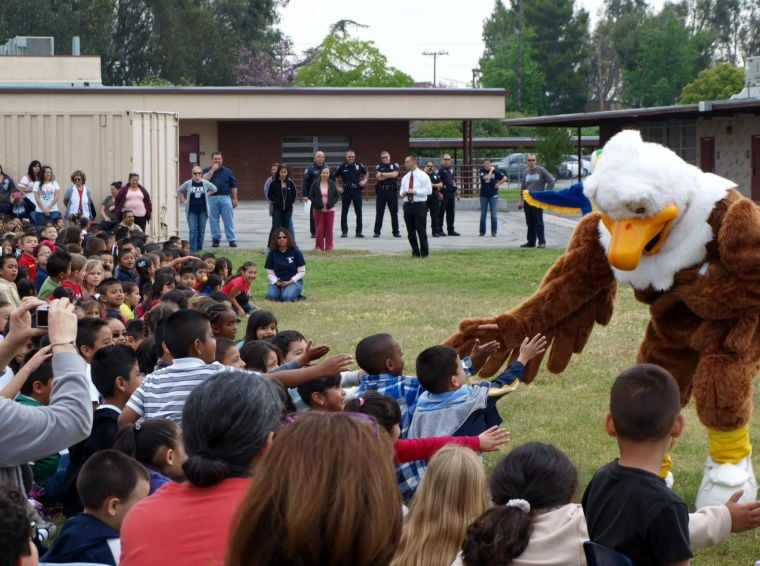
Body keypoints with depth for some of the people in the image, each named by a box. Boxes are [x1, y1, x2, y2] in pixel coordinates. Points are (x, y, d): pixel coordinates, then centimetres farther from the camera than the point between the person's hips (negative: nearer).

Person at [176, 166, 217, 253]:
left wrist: (206, 195, 7)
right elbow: (179, 191, 11)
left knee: (201, 231, 6)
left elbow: (214, 189, 18)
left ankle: (199, 249, 17)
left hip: (203, 210, 2)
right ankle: (193, 250, -10)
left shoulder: (205, 183, 0)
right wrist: (184, 200, 4)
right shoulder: (188, 183, -3)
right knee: (192, 230, -9)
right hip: (191, 211, -2)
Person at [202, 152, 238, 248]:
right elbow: (204, 179, -12)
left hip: (225, 198, 0)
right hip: (212, 198, 0)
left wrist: (235, 199, 7)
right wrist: (213, 169, -11)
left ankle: (231, 240, -1)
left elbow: (233, 186, 11)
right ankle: (215, 239, 11)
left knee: (229, 220, -3)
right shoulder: (207, 170, 9)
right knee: (214, 220, 3)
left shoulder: (228, 171, 10)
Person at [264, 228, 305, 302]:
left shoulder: (295, 251, -4)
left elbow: (302, 272, -2)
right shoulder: (272, 253, 3)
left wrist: (290, 281, -14)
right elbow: (270, 273, 6)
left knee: (287, 297, -32)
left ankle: (298, 295, 3)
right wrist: (276, 281, -14)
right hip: (277, 281, 2)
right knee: (271, 296, -28)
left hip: (294, 280, -2)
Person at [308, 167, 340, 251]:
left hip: (330, 209, 1)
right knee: (319, 229, -1)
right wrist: (317, 204, -13)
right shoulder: (316, 184, -2)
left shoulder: (332, 184, 1)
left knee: (329, 229, 3)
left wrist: (331, 203, -11)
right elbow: (310, 196, 0)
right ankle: (319, 247, 6)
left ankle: (329, 247, 11)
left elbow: (337, 196, 6)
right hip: (318, 210, -1)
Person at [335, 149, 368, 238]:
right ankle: (344, 231, 8)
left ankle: (359, 231, 9)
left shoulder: (359, 165, 2)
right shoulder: (342, 166, -2)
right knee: (344, 212, 2)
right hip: (346, 191, -1)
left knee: (358, 212, 2)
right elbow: (335, 177, 7)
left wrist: (364, 180, 3)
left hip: (357, 190, 1)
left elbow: (365, 173, 19)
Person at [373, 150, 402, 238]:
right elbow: (378, 177, -8)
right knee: (379, 212, 3)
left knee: (394, 212, 3)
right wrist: (389, 175, -8)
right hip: (381, 191, 0)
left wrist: (383, 174, -7)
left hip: (392, 191, 0)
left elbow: (394, 174, -12)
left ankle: (396, 232, 9)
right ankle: (377, 232, 7)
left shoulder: (395, 165, 7)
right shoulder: (379, 166, 8)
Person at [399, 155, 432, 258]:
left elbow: (428, 190, -10)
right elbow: (401, 192, 20)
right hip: (408, 205, 6)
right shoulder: (405, 178, 15)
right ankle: (415, 252, 15)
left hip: (420, 205, -6)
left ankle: (424, 252, 1)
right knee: (410, 231, 6)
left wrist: (415, 191, -17)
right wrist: (403, 193, -5)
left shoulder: (423, 176, -3)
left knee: (421, 229, -7)